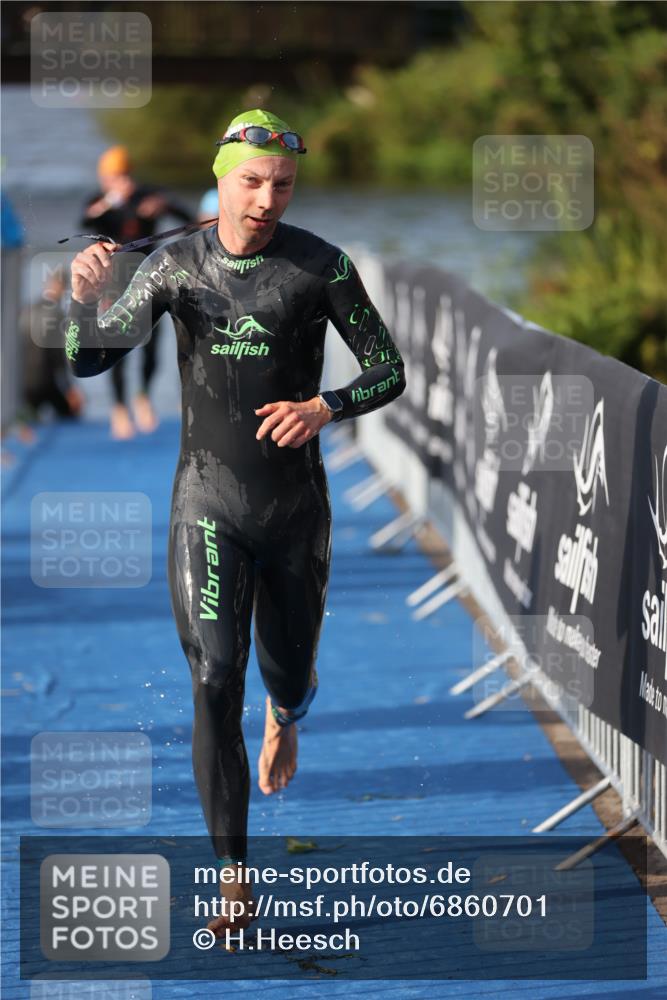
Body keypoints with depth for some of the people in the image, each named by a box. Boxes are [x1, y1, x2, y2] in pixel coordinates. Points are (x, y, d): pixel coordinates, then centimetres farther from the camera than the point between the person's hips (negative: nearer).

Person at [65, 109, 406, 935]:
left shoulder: (322, 266, -8)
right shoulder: (176, 265, -5)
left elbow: (389, 372, -4)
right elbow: (88, 360, -3)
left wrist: (325, 408, -24)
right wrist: (84, 294, -25)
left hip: (295, 507, 1)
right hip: (207, 504, 0)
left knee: (288, 675, 15)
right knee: (215, 681, -12)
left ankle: (285, 716, 56)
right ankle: (234, 874, -7)